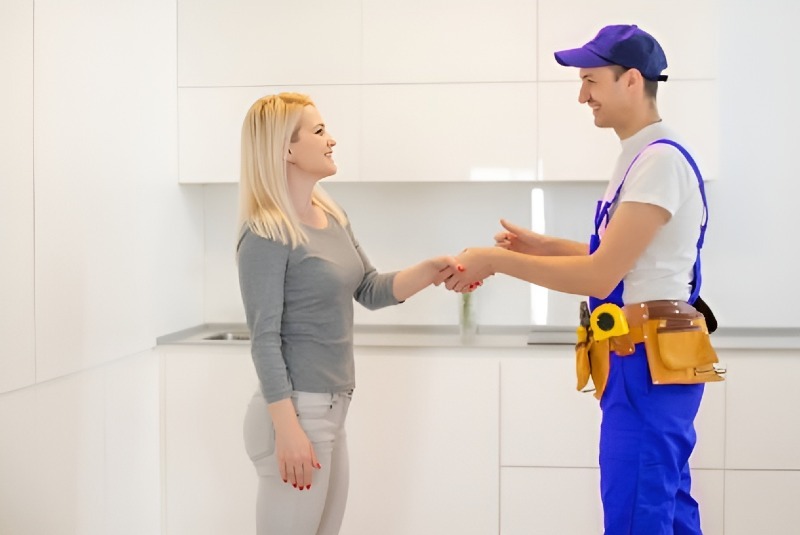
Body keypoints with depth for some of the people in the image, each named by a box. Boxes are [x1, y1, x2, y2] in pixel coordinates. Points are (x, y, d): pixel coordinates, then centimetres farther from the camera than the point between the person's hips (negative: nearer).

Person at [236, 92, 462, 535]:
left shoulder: (332, 216, 8)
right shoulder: (267, 235, -16)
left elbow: (370, 291, 11)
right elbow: (264, 339, -18)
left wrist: (430, 271, -5)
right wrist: (287, 429, -20)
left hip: (331, 410, 8)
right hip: (295, 412, -8)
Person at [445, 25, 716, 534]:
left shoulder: (660, 159, -18)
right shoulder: (643, 155, 14)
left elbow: (600, 276, -20)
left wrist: (497, 260, -14)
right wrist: (545, 245, 11)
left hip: (649, 359, -10)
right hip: (646, 357, 10)